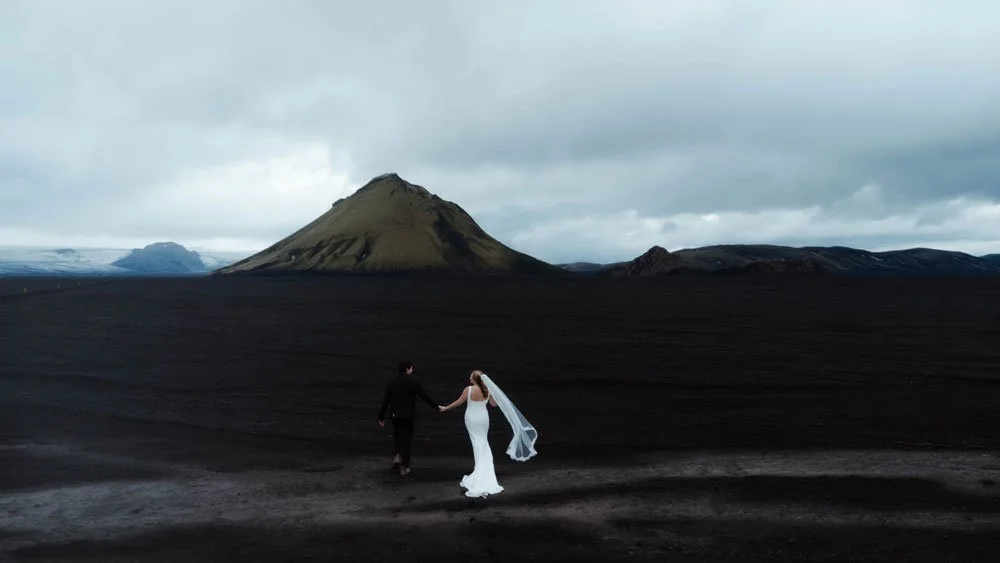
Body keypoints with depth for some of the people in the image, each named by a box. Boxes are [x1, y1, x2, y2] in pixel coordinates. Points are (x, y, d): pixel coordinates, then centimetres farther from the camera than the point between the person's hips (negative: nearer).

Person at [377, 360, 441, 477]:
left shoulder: (392, 383, -2)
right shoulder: (413, 382, -13)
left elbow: (385, 401, -1)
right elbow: (425, 396, -9)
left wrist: (381, 417, 7)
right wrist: (436, 406, 4)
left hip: (395, 415, 3)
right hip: (408, 416, -3)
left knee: (397, 435, 26)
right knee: (407, 440, 7)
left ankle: (398, 455, 5)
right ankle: (404, 467, 11)